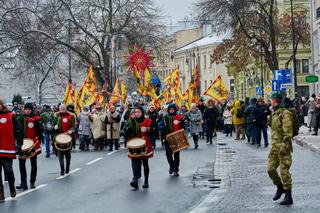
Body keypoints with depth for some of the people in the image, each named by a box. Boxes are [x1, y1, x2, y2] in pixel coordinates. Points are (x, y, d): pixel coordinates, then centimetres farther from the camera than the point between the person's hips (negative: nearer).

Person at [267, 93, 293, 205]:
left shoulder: (285, 113, -14)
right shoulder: (274, 113, 14)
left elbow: (288, 132, -19)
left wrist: (284, 146, -23)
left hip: (283, 146, -8)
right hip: (274, 146, 8)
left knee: (284, 171, -6)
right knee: (271, 169, 7)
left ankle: (288, 196, 1)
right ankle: (280, 187, 29)